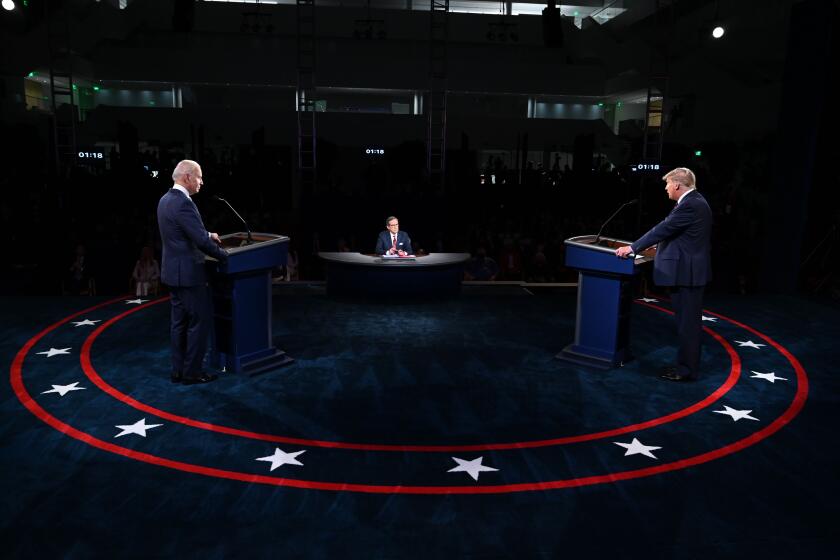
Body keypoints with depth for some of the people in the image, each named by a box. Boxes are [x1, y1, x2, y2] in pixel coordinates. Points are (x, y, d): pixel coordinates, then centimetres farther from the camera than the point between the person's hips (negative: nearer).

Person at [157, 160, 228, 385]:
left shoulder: (166, 199, 10)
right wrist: (224, 255, -9)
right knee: (200, 321, 1)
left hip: (174, 271, 10)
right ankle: (192, 371, 8)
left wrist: (208, 235, 13)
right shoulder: (183, 203, -21)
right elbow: (202, 241, -22)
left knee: (179, 322, 15)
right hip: (188, 273, -10)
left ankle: (178, 370, 21)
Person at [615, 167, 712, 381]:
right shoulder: (695, 201, 14)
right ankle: (685, 364, 25)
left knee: (687, 322, -2)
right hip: (690, 269, 10)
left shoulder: (689, 205, -18)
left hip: (686, 272, -10)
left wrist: (632, 247, -16)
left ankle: (687, 370, 6)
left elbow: (663, 229, -20)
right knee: (688, 321, 16)